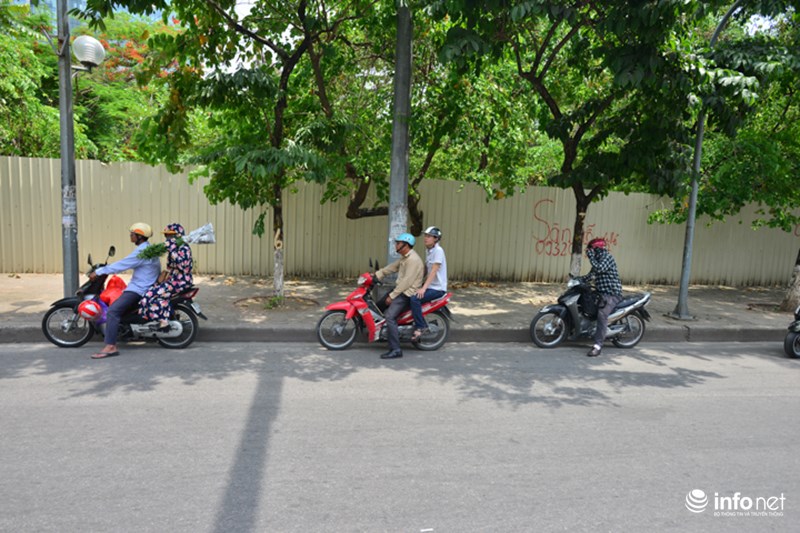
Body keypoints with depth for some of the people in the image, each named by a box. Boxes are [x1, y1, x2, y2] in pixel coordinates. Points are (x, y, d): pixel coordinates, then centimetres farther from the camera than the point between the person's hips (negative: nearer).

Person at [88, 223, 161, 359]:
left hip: (138, 289, -11)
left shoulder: (141, 251, -17)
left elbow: (121, 265, -18)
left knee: (113, 311, -22)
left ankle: (111, 347, -28)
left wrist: (98, 271, -12)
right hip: (147, 286, 11)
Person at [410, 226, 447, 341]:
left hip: (438, 288, -9)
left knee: (415, 299, -26)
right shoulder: (427, 250, 10)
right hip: (429, 285, 9)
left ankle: (420, 327, -12)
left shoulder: (438, 250, -16)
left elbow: (434, 271, -24)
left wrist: (424, 288, -30)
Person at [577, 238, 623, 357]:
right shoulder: (599, 259, 20)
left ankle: (597, 346, -35)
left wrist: (591, 257, -17)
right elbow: (591, 275, 24)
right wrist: (579, 279, 9)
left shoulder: (607, 256, -9)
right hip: (602, 292, 11)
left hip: (611, 293, -11)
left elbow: (599, 269, -27)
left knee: (602, 315, -27)